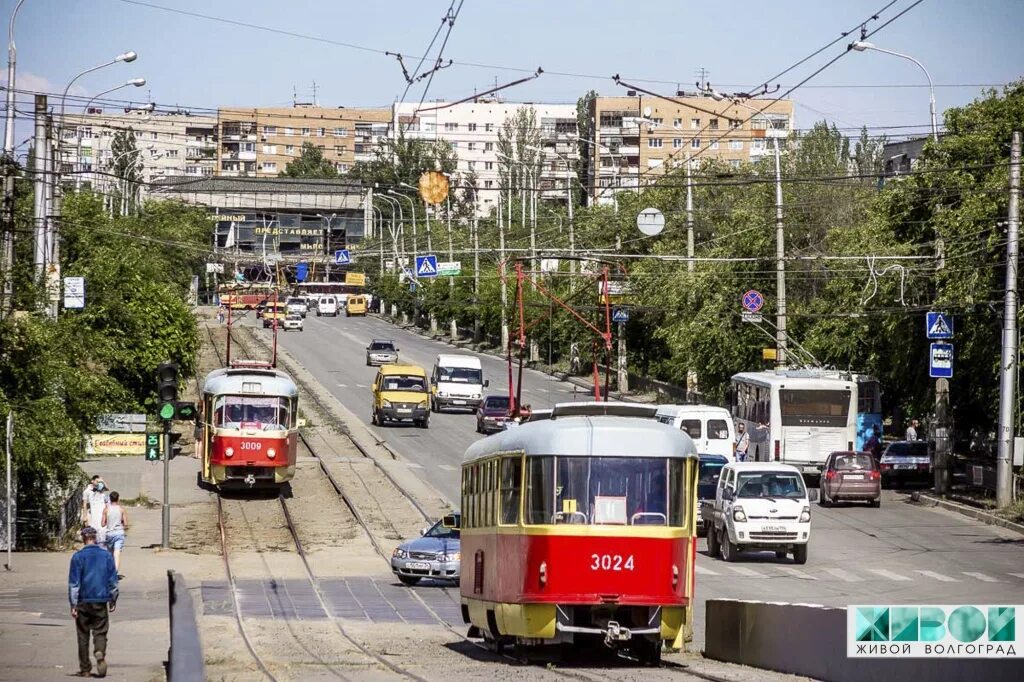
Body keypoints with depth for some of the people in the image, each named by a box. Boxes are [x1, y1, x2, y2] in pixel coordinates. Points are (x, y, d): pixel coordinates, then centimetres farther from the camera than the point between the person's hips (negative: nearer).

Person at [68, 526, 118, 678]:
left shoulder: (78, 557, -5)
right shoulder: (106, 555, 2)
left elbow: (74, 583, -6)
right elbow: (113, 580, 7)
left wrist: (73, 604, -4)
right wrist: (113, 600, 17)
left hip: (83, 602, -1)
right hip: (101, 602, 1)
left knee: (83, 635, 8)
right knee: (100, 632, 6)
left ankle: (85, 669, 10)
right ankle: (100, 654, -24)